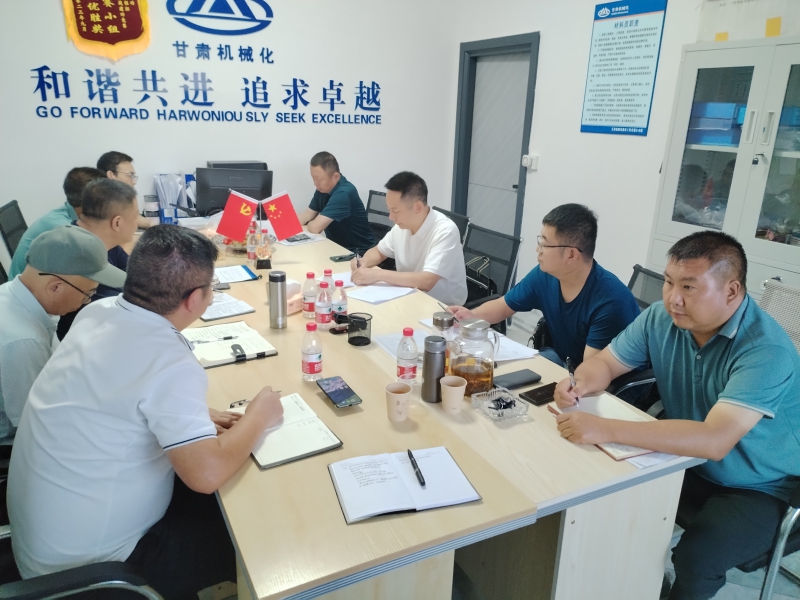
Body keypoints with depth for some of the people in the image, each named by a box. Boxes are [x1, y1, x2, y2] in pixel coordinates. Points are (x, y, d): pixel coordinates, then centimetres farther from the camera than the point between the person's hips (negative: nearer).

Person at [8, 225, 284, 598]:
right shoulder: (170, 363, -30)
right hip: (90, 559, -7)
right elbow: (208, 474, -32)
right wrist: (259, 416, -14)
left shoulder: (98, 312, -6)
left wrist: (196, 416, 3)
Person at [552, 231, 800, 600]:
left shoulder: (766, 349, -29)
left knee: (695, 558, -28)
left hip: (757, 488, -5)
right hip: (686, 460, 5)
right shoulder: (661, 318, -11)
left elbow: (714, 440, -40)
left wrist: (606, 430, -44)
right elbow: (605, 363, 0)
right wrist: (581, 384, -24)